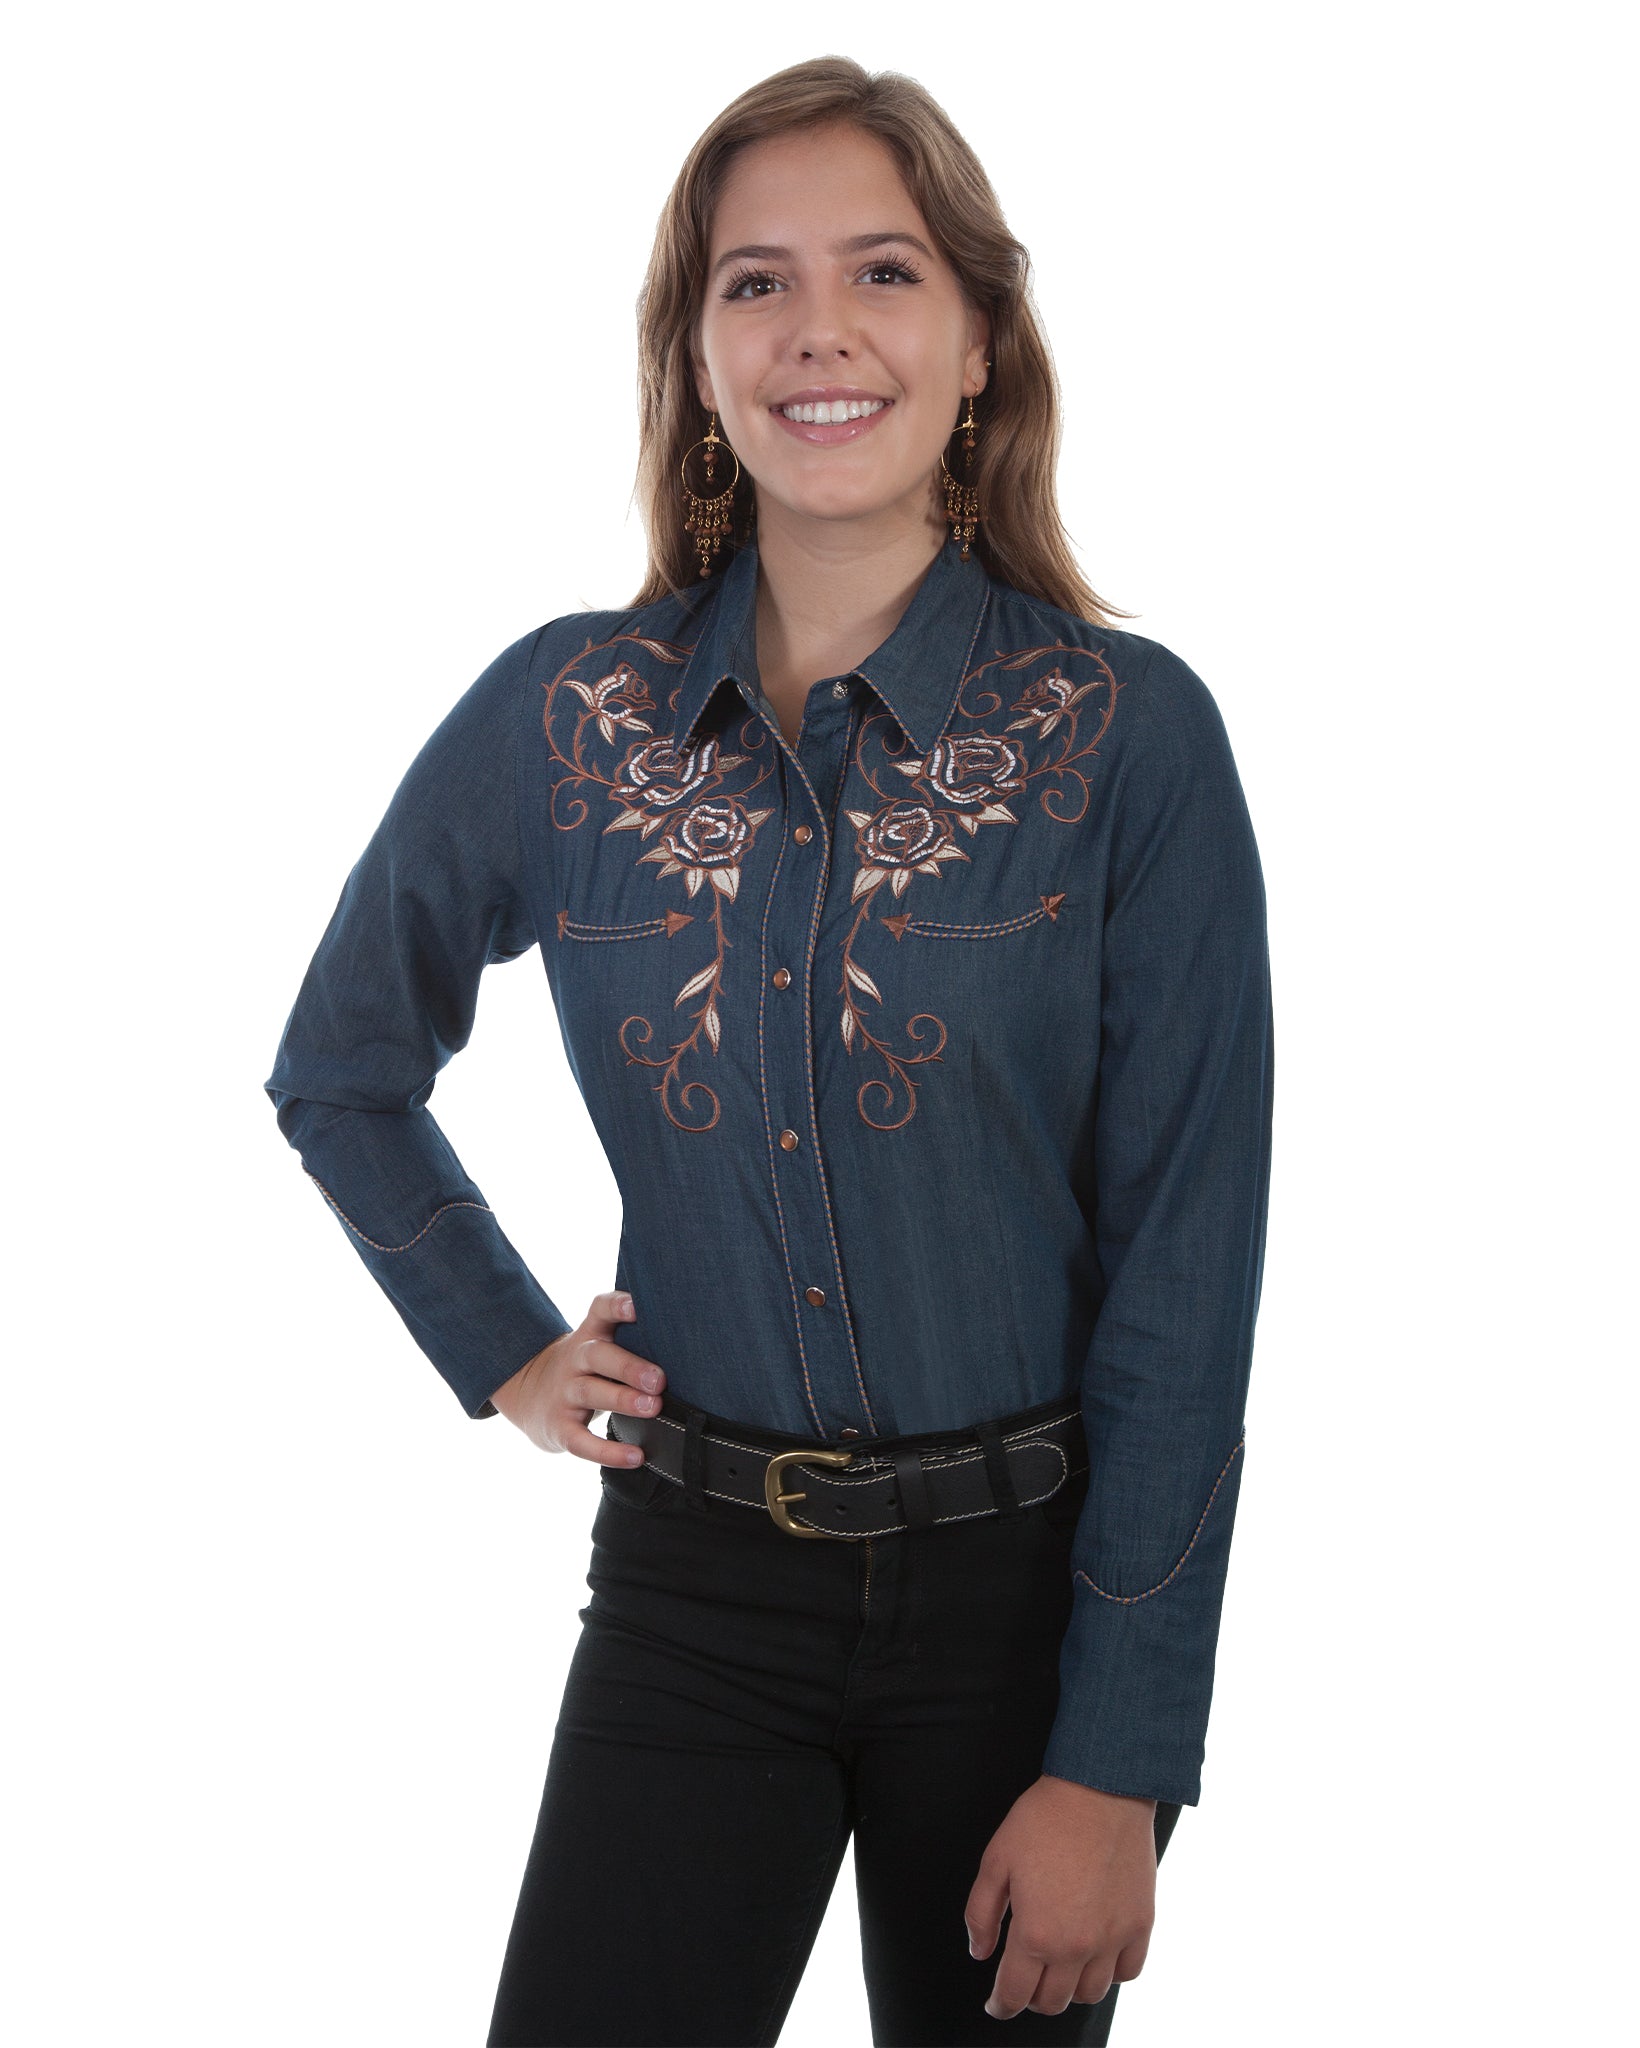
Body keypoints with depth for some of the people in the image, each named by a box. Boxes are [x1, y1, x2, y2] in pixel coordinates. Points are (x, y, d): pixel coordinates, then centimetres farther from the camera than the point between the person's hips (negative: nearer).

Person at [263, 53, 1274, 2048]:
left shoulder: (1131, 731, -9)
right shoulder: (560, 712, -2)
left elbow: (1183, 1268, -10)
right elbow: (340, 1067, 16)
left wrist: (1118, 1763, -12)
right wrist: (502, 1349, 6)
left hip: (1022, 1582, -1)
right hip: (695, 1584, 2)